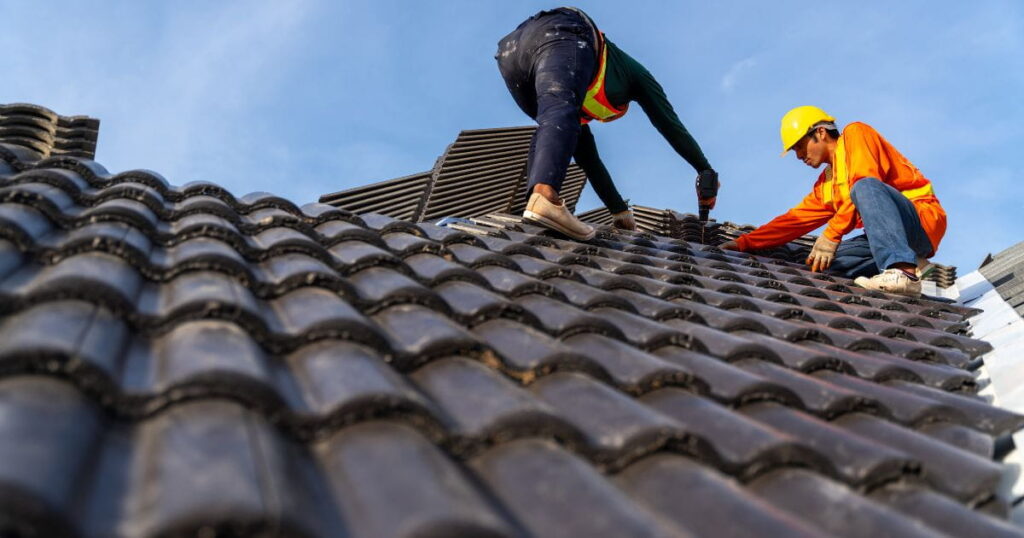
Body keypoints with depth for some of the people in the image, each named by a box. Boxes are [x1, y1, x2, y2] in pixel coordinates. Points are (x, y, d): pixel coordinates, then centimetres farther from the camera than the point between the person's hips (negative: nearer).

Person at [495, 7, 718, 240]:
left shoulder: (582, 105, 44)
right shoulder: (633, 71, 36)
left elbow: (586, 155, 45)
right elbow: (670, 124, 31)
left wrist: (620, 210, 48)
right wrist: (707, 172, 38)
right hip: (559, 35, -6)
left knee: (552, 128, 20)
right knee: (560, 115, -28)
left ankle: (535, 200, -5)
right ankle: (545, 196, -58)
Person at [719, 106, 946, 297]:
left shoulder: (856, 134, 0)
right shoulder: (825, 184, 21)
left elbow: (865, 183, -16)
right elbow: (795, 220, 20)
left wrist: (831, 235, -20)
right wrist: (743, 243, 13)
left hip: (923, 219, -7)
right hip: (894, 238, 8)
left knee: (865, 187, -33)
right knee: (823, 262, -8)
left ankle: (904, 272, -43)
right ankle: (908, 261, -9)